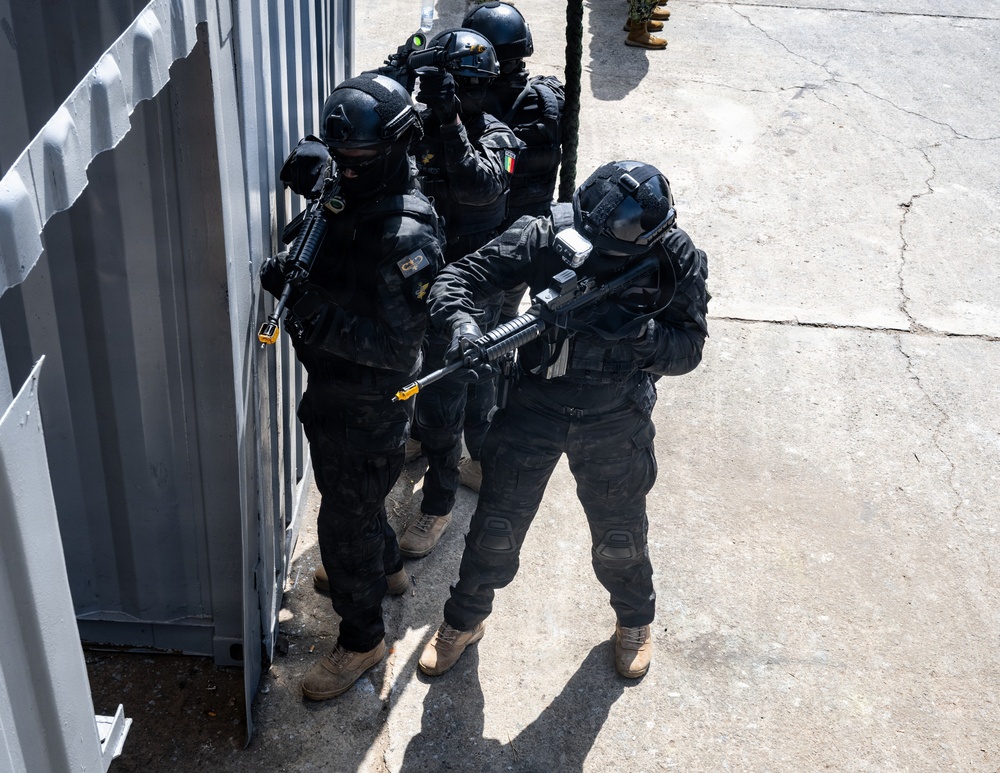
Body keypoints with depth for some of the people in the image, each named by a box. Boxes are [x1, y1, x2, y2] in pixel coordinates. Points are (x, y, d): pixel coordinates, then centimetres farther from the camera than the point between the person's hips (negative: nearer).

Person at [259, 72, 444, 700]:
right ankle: (386, 568, 55)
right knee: (349, 495, 29)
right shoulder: (347, 200, -4)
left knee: (346, 521, 6)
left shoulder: (406, 235, -29)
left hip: (369, 406, -9)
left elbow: (398, 342, -30)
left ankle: (363, 637, 27)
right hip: (333, 390, 9)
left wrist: (322, 322, -37)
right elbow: (328, 274, 8)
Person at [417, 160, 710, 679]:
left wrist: (632, 329, -36)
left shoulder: (677, 261, -18)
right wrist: (460, 321, -41)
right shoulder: (545, 236, -21)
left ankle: (634, 618, 50)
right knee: (497, 527, 11)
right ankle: (464, 621, 38)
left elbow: (687, 350, -17)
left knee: (619, 535, 18)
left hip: (616, 421, 0)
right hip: (535, 404, 0)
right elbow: (458, 276, -19)